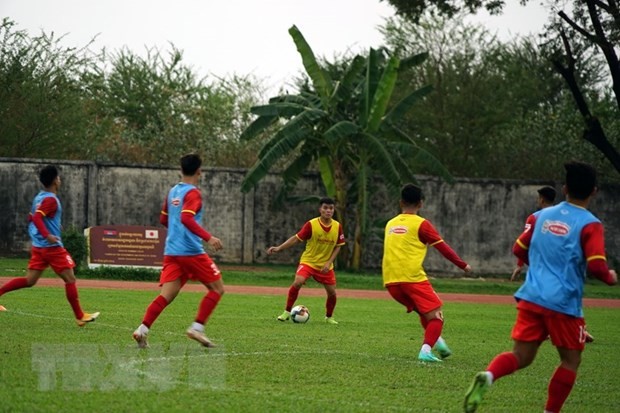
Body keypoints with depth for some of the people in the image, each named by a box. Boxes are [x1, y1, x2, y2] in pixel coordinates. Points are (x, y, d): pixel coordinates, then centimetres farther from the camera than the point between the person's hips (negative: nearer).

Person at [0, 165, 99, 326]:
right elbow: (36, 217, -27)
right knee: (70, 279, -1)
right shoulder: (51, 199, -15)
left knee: (29, 280, 10)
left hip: (38, 246, 9)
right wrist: (47, 235, -35)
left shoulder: (39, 197, 13)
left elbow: (31, 219, 23)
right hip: (52, 247, -9)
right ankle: (80, 316, 2)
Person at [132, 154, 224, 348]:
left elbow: (164, 220, 25)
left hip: (171, 251, 7)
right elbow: (186, 218, -24)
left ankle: (142, 329, -17)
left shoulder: (172, 192, 15)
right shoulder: (193, 193, -9)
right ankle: (197, 328, -5)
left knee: (166, 295, 1)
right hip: (191, 251, -7)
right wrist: (208, 237, -27)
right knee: (217, 288, 6)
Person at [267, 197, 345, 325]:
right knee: (297, 282, -26)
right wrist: (279, 248, -20)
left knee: (332, 292, 1)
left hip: (325, 265, 3)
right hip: (308, 261, -3)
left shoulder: (337, 227, -7)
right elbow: (296, 238, -12)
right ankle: (287, 312, -11)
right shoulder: (311, 224, -16)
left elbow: (338, 246, 3)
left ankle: (329, 317, 28)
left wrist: (329, 262, -9)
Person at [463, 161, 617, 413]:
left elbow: (519, 249, 19)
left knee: (521, 356, 6)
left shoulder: (543, 216, 10)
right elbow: (596, 266, -15)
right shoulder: (589, 225, -7)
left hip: (531, 297, 4)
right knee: (570, 360, 14)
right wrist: (610, 278, 7)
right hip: (564, 303, -4)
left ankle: (488, 376, -24)